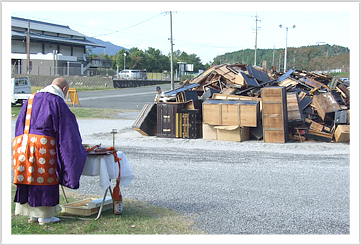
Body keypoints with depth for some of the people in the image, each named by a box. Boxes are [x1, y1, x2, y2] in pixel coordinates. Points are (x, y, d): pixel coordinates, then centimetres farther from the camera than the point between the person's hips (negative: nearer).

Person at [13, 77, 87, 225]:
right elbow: (67, 129, -4)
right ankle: (44, 216, 6)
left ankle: (32, 214, 18)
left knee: (29, 179, 11)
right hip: (44, 145, -7)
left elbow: (20, 123, 19)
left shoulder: (32, 100, 17)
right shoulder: (58, 102, -4)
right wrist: (76, 147, 8)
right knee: (45, 179, 1)